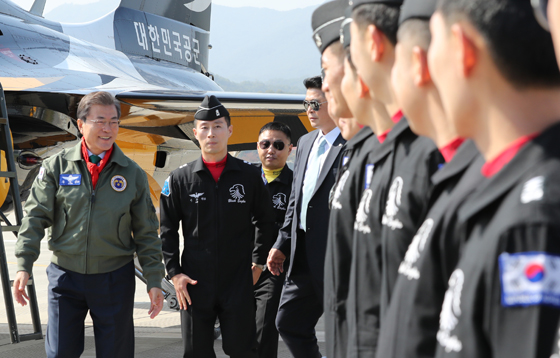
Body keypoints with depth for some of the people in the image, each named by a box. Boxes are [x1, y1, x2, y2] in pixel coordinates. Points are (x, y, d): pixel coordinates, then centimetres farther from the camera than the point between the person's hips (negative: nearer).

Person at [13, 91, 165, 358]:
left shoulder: (132, 174, 2)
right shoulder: (56, 167, 0)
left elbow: (146, 233, 6)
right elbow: (35, 218, -1)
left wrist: (154, 281, 2)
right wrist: (23, 265, -11)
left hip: (115, 278, 0)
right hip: (65, 276, 0)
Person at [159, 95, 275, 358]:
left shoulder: (250, 176, 2)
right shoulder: (179, 179, 2)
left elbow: (264, 221, 14)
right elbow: (167, 230, 7)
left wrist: (258, 263, 10)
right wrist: (174, 272, 0)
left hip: (239, 283, -1)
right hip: (194, 283, 1)